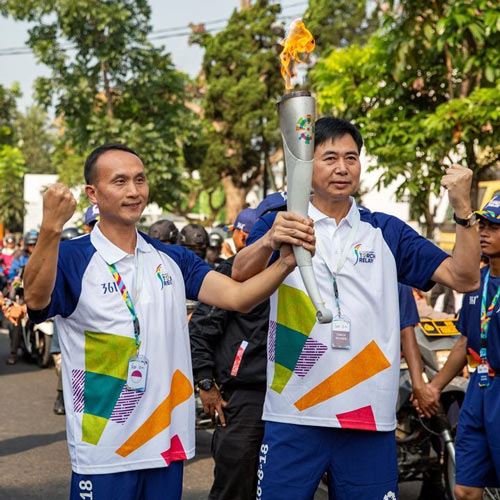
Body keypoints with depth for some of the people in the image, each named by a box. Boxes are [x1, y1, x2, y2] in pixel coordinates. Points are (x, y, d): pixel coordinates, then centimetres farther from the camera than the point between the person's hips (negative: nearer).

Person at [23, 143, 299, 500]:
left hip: (168, 442, 5)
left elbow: (237, 296, -3)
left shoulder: (172, 260, 8)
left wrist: (286, 263, -22)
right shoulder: (72, 259, -7)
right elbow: (36, 299, -27)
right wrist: (51, 228, -43)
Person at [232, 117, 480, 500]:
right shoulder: (281, 224, 3)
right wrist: (269, 242, -38)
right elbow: (240, 276, -17)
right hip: (293, 415, -2)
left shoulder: (387, 232, 10)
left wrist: (463, 209, -11)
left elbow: (464, 279, 4)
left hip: (370, 416, 2)